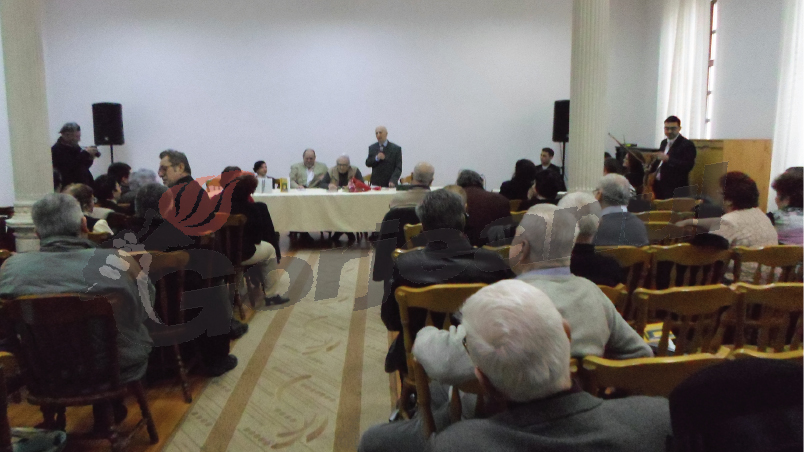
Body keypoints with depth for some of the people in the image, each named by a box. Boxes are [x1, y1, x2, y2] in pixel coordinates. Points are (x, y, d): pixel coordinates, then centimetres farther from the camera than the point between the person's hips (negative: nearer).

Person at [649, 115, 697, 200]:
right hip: (659, 186, 7)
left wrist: (668, 159, -24)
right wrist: (651, 167, 8)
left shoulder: (687, 145, -8)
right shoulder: (664, 142, 16)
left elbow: (688, 166, -17)